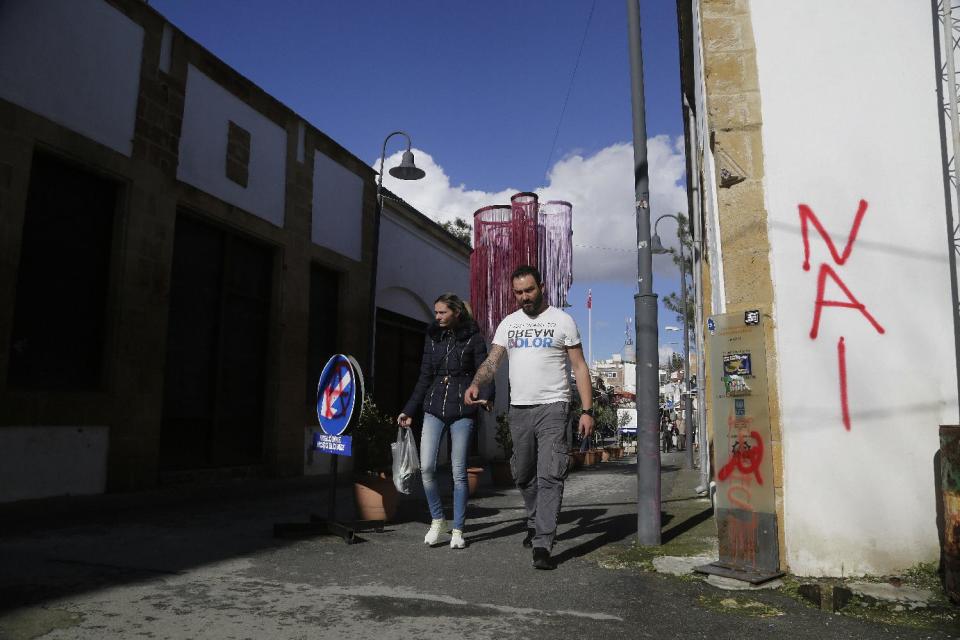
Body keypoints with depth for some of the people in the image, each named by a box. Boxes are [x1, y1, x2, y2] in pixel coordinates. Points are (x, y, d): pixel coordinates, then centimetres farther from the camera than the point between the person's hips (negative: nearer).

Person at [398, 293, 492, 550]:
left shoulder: (473, 338, 1)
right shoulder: (432, 337, 11)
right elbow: (424, 378, 15)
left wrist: (485, 397, -23)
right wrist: (409, 411, 14)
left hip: (462, 411, -3)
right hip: (434, 408, 3)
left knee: (458, 471, 1)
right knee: (426, 467, -9)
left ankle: (458, 530, 15)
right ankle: (437, 519, 13)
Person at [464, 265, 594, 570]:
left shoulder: (562, 321, 1)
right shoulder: (509, 323, 12)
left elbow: (579, 367, -1)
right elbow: (492, 360, 4)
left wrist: (587, 410, -9)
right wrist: (476, 383, -18)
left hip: (552, 408, -4)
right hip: (518, 409, 5)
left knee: (549, 476, -11)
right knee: (523, 475, 15)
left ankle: (542, 545, -9)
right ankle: (536, 524, 37)